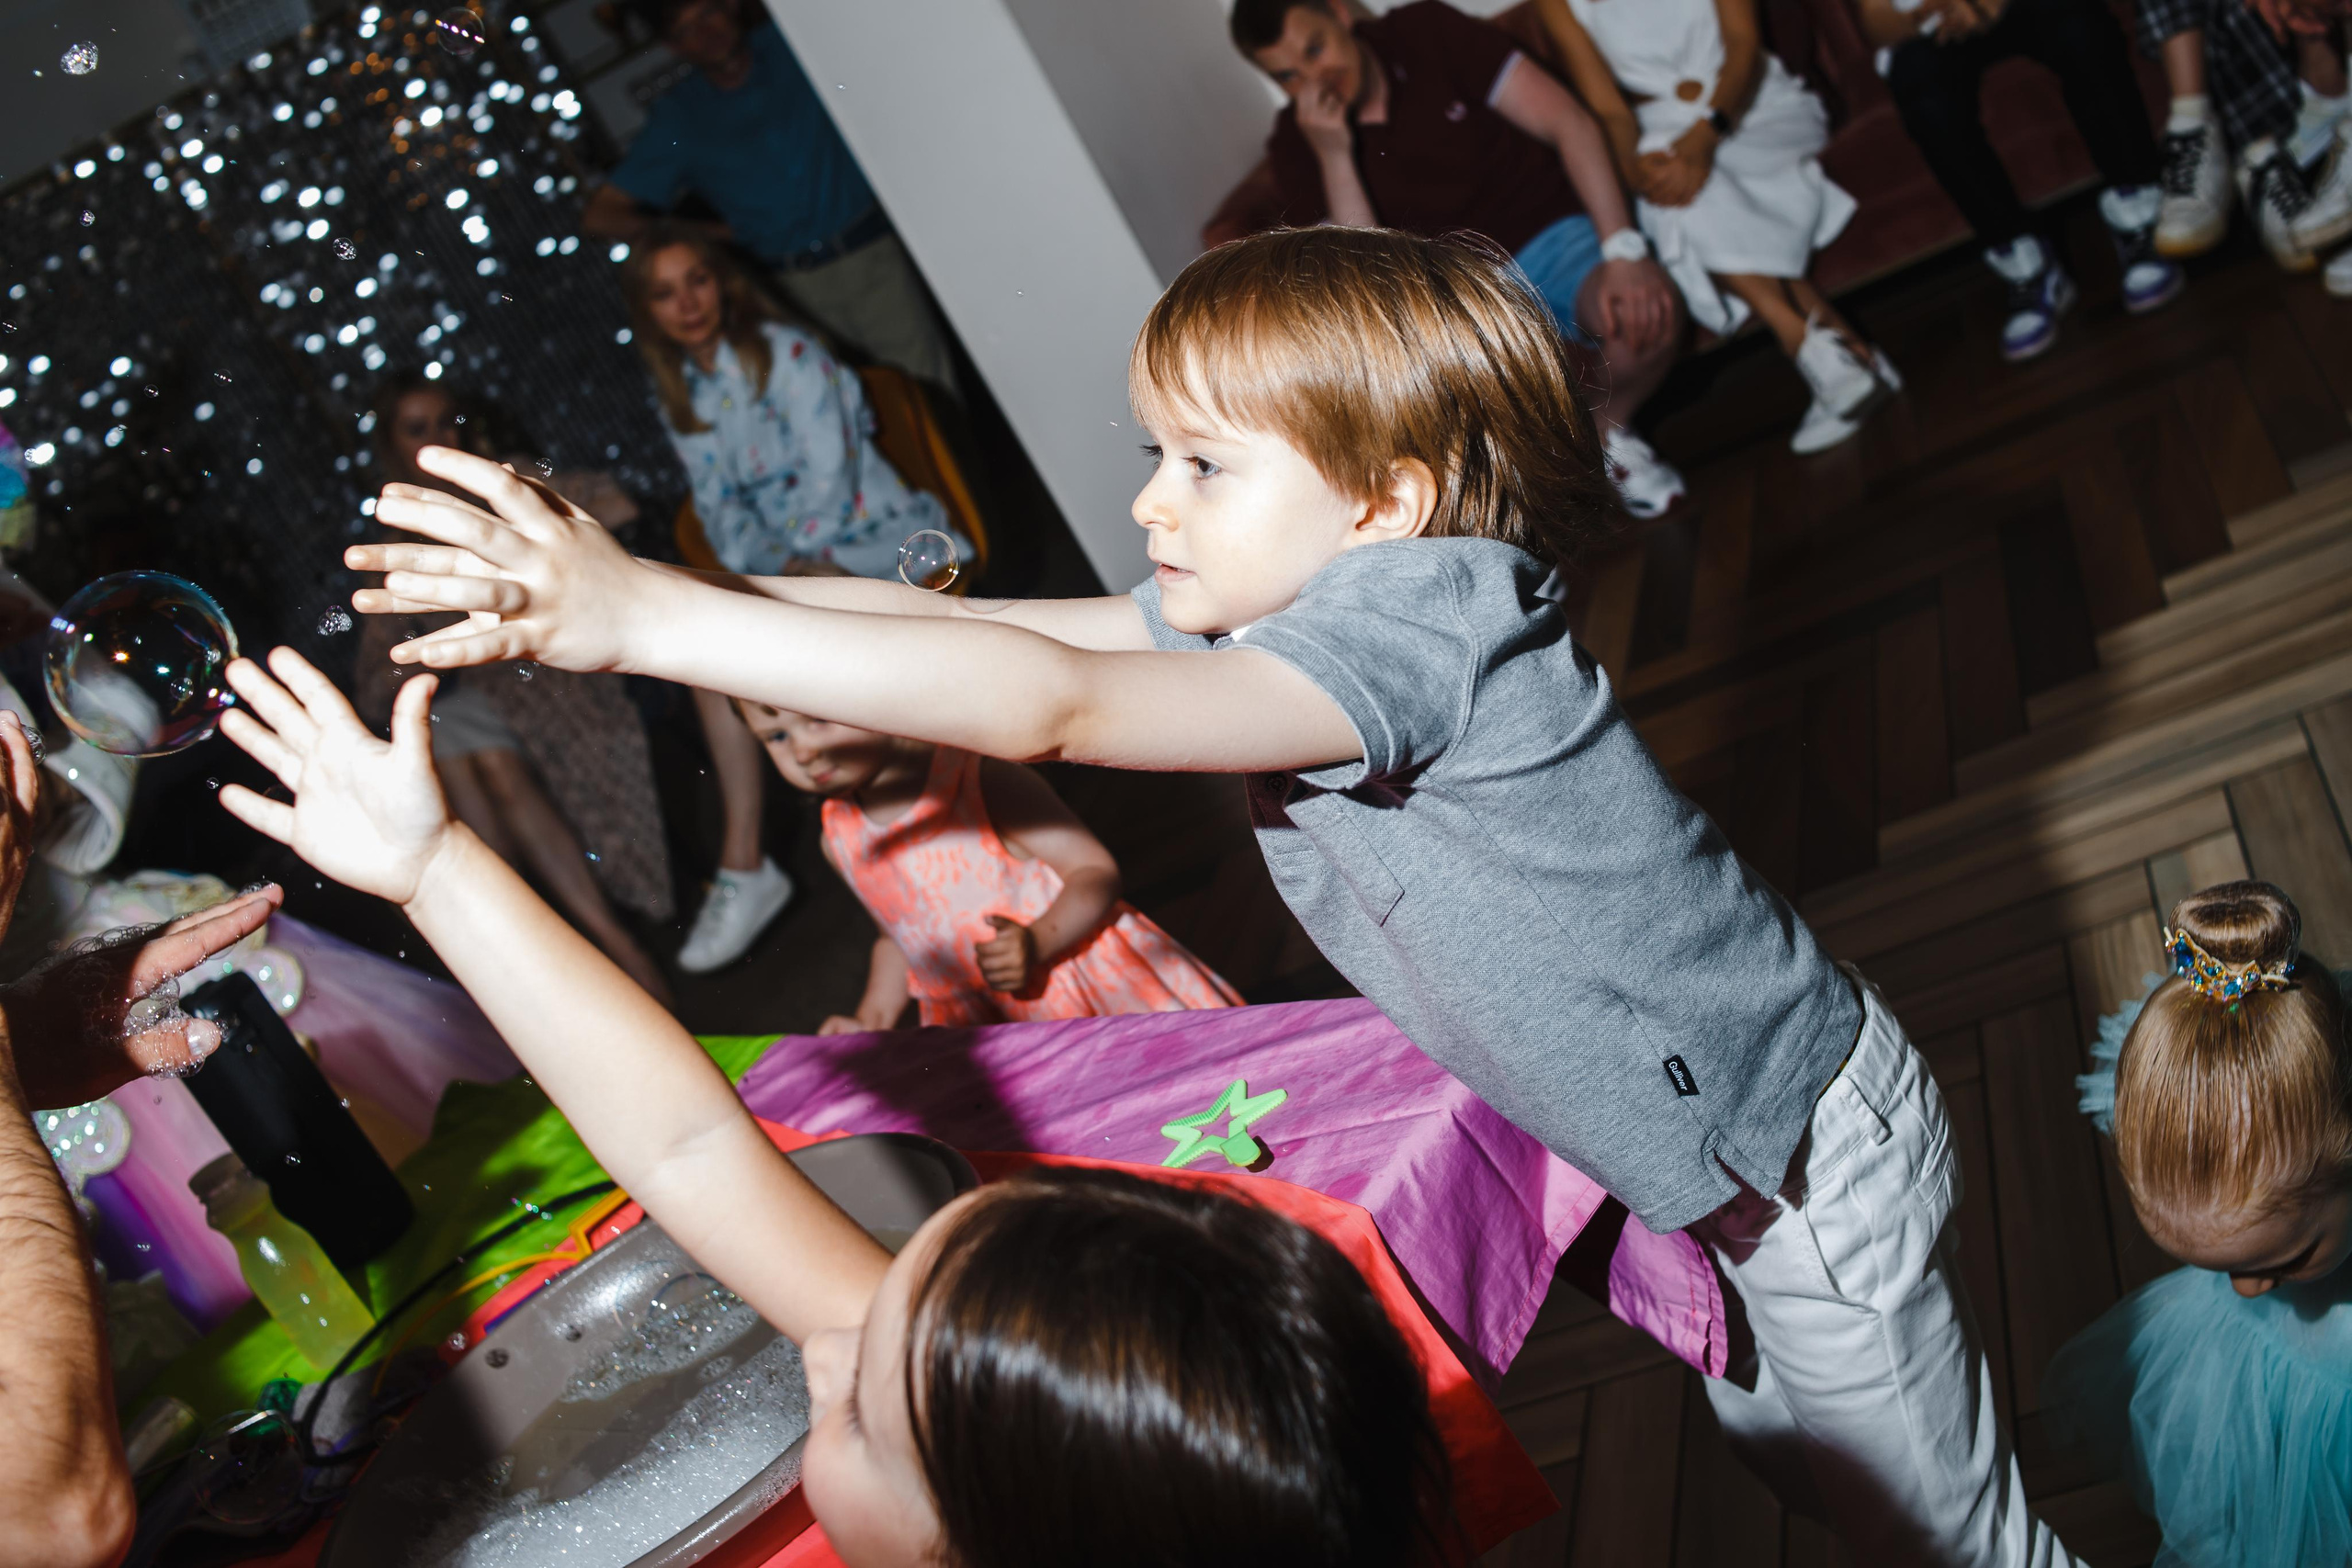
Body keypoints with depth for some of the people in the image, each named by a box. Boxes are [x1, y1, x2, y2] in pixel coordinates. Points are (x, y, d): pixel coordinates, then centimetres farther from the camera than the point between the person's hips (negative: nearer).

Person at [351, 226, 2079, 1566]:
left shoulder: (1428, 618, -33)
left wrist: (643, 616, -43)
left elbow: (1048, 705, -43)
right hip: (1703, 1153, 8)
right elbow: (964, 617, -10)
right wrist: (599, 593, -19)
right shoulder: (1269, 607, -6)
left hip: (1807, 1147, -8)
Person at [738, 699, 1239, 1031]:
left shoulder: (983, 783, -16)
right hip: (974, 1026, 5)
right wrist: (871, 1021, 8)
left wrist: (1036, 944, -29)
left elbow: (1096, 871, -14)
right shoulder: (839, 839, 3)